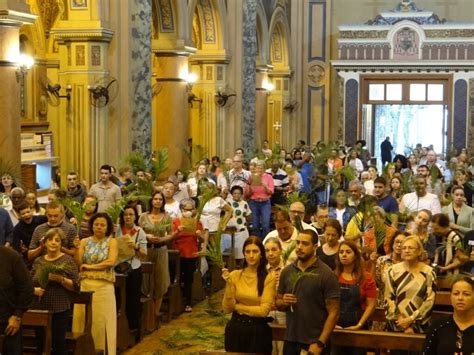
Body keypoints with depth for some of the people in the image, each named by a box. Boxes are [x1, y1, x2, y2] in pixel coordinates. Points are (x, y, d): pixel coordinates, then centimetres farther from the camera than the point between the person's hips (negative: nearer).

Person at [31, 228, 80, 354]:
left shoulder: (68, 260, -2)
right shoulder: (38, 261, 10)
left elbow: (75, 286, -5)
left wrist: (61, 279, -20)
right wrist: (34, 290, -6)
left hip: (60, 310, -4)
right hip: (39, 309, 4)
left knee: (59, 343, -2)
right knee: (41, 343, 9)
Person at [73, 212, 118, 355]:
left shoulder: (112, 242, 2)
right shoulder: (84, 241, 7)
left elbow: (111, 261, -12)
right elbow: (78, 264, 0)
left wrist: (90, 266, -8)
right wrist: (76, 248, -14)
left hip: (104, 287, -2)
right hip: (85, 285, 2)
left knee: (102, 319, 0)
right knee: (84, 319, 2)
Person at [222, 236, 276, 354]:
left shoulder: (269, 277, -9)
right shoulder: (235, 275, -1)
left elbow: (264, 310, -14)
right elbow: (227, 309, -3)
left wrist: (237, 306, -7)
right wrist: (229, 284, -15)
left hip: (258, 331, -2)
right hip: (235, 329, 2)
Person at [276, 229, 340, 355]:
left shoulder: (326, 274, -9)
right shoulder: (286, 271, 4)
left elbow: (333, 313, -11)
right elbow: (278, 303, 14)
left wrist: (320, 343, -16)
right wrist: (283, 302, -9)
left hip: (315, 342, -4)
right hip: (290, 341, 4)